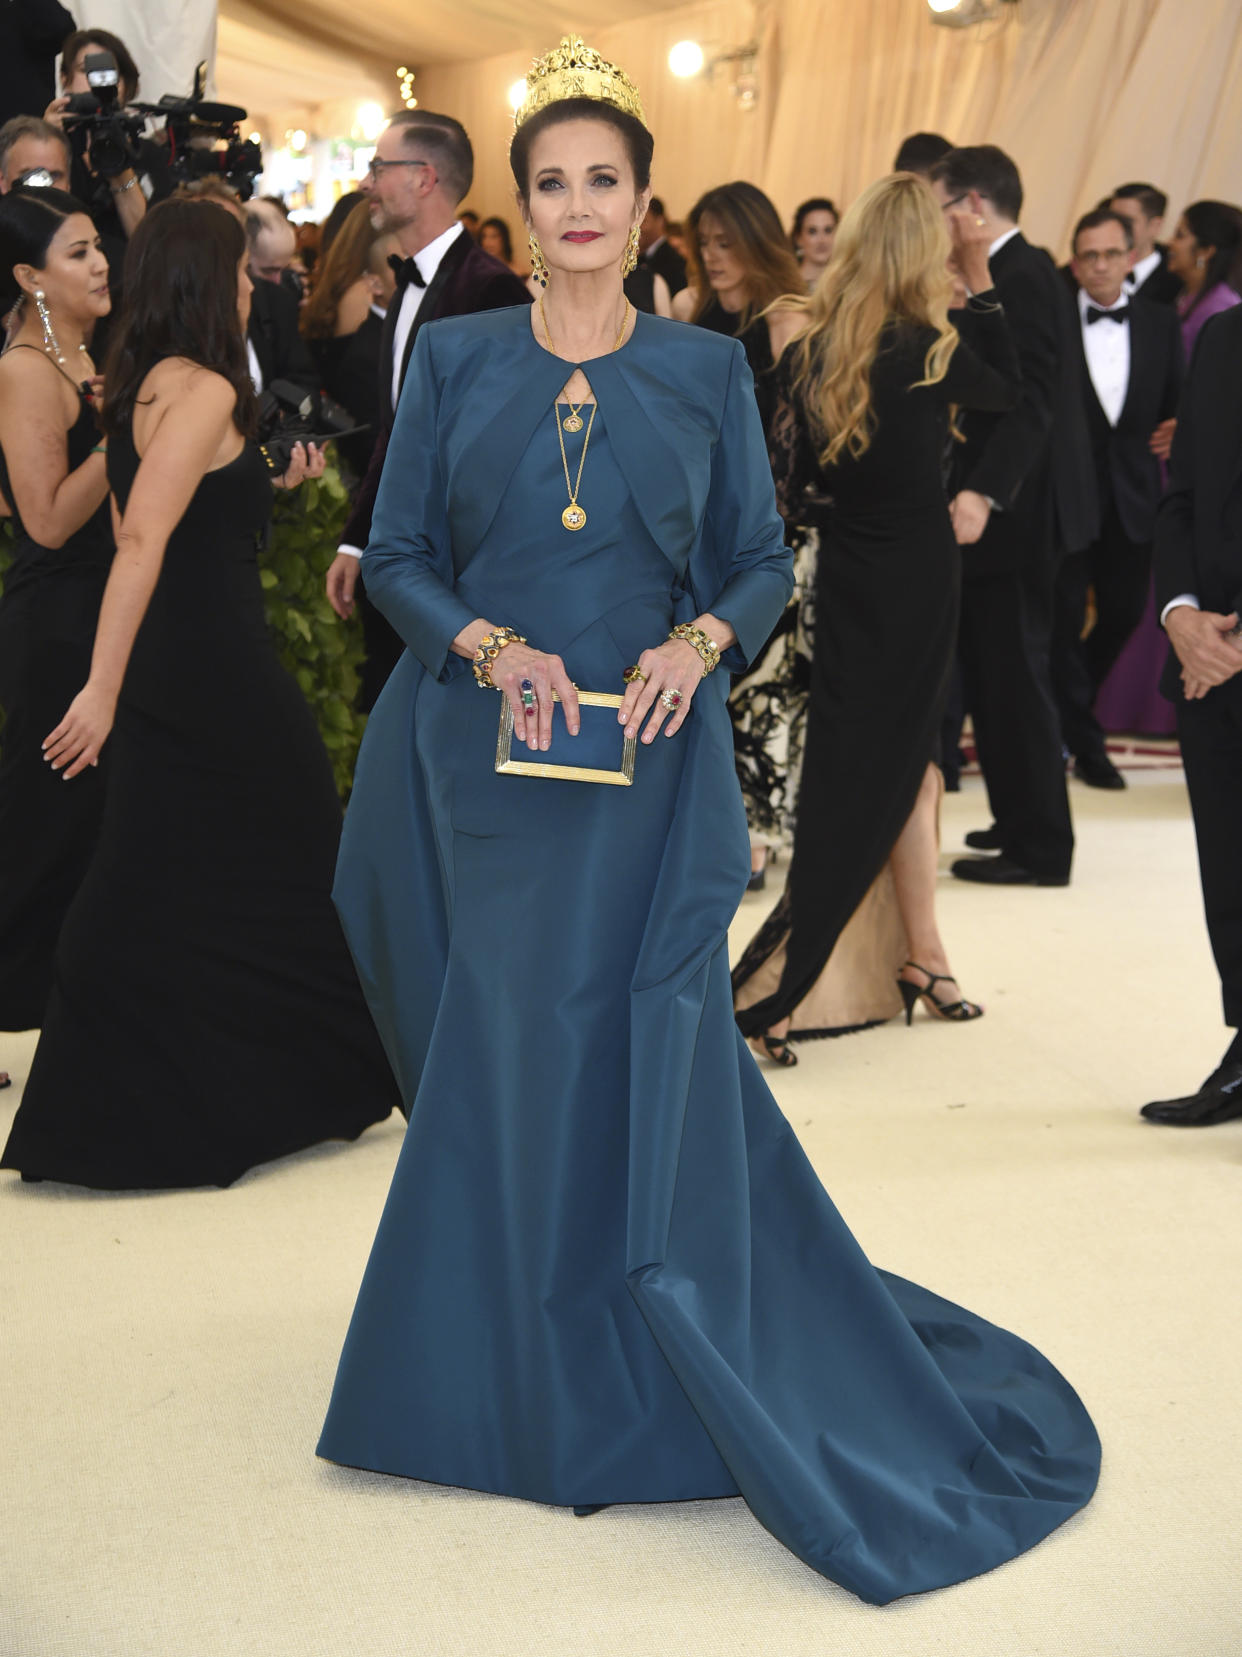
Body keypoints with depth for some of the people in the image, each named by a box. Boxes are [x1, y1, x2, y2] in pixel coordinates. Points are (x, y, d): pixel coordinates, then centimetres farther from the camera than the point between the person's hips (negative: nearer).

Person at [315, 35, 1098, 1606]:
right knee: (495, 1053, 4)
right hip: (476, 757, 1)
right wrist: (491, 647, -14)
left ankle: (618, 1389, 16)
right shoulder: (453, 358, 6)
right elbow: (396, 554, 4)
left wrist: (700, 643, -13)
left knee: (605, 1053, 0)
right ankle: (520, 1373, 22)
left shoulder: (706, 369, 6)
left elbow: (761, 563, 7)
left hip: (641, 768, -1)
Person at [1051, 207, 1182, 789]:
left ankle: (1066, 709, 35)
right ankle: (1085, 742, 13)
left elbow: (1177, 397, 9)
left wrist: (1176, 430, -11)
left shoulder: (1160, 322, 5)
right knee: (1065, 617, 0)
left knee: (1124, 613, 10)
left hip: (1132, 493, 4)